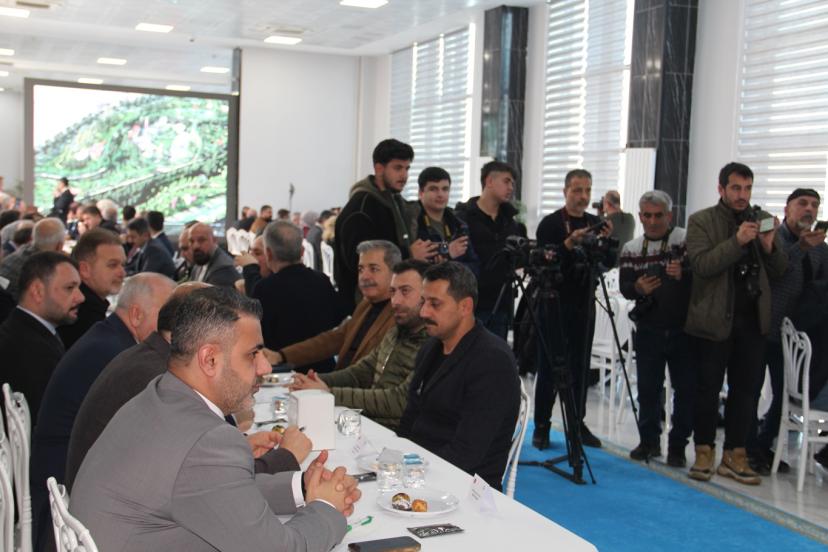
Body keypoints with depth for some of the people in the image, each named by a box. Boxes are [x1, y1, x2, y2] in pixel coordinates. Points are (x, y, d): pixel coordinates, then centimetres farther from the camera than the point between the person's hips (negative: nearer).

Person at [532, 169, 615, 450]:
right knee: (549, 367, -1)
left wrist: (606, 240, -13)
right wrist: (570, 243, -27)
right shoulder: (550, 223, -4)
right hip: (555, 303, -5)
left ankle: (578, 423, 17)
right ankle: (541, 427, 5)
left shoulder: (595, 223, 11)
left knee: (580, 367, 9)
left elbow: (610, 263, 5)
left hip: (584, 305, 5)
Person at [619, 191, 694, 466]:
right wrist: (637, 288, -20)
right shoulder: (631, 249, 7)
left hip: (684, 327, -2)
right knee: (647, 387, 8)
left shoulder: (687, 240, -5)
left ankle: (678, 446, 15)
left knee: (686, 388, 1)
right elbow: (624, 287, 2)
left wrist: (684, 274, -32)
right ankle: (649, 440, 23)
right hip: (648, 328, 3)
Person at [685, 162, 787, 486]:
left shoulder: (763, 220, 10)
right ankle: (704, 451, 15)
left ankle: (735, 455, 15)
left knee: (744, 389, 6)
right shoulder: (701, 221, -1)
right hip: (714, 319, -3)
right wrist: (737, 241, -25)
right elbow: (700, 264, -15)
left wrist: (770, 247, -11)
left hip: (753, 319, 4)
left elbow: (780, 272, 9)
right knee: (708, 388, 4)